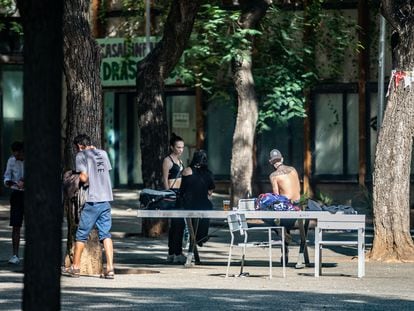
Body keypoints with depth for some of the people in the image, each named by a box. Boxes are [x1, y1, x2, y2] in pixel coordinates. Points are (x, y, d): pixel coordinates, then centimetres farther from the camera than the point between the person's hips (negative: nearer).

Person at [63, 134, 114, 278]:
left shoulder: (81, 155, -4)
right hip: (106, 199, 5)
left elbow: (84, 178, -12)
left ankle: (75, 267, 13)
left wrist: (78, 178, 9)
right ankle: (110, 268, -6)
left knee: (82, 234, 6)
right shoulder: (103, 153, 12)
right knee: (105, 234, 4)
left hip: (92, 200, -5)